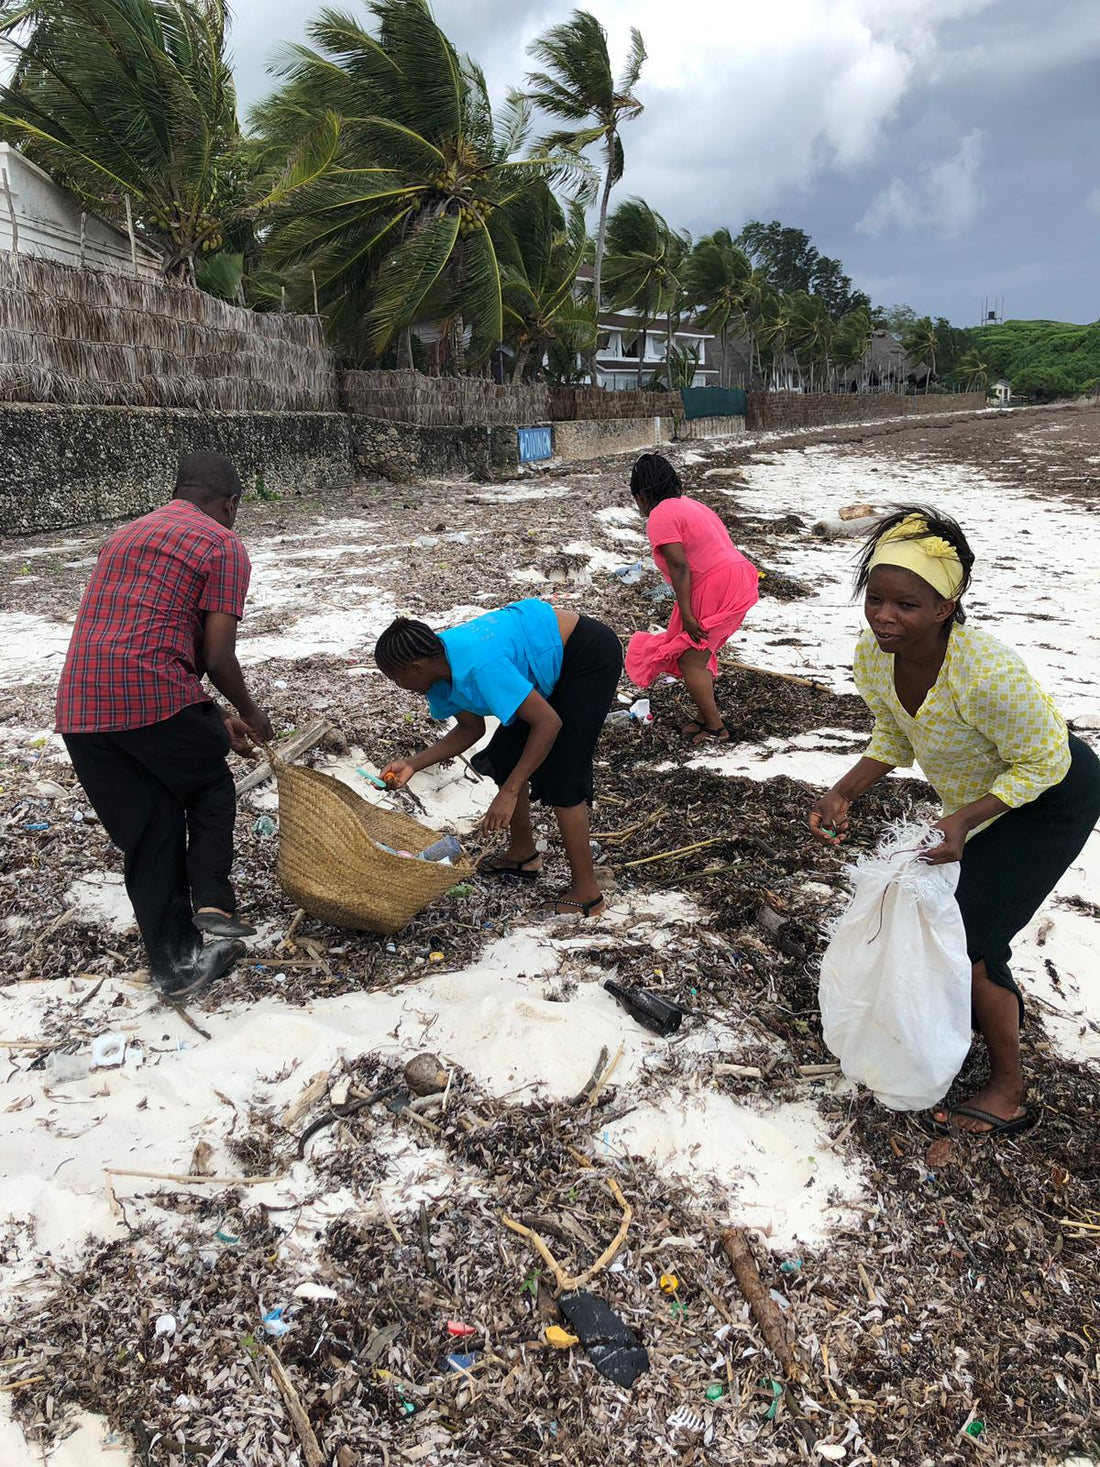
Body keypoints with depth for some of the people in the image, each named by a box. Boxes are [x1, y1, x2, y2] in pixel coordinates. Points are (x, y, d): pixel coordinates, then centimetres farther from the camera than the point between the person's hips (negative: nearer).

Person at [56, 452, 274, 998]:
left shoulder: (126, 536, 27)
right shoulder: (223, 545, 3)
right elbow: (217, 658, -5)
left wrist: (216, 719, 29)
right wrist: (249, 714, 15)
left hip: (79, 708, 6)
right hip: (155, 695, -6)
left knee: (146, 834, 16)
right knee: (210, 787, 23)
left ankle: (174, 961, 23)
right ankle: (212, 901, 11)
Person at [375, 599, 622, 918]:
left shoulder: (479, 667, -36)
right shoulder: (439, 664, -8)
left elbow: (549, 723, -32)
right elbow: (471, 729, 5)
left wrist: (510, 792, -30)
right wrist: (413, 765, -5)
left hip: (590, 656, -9)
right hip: (554, 659, 9)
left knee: (559, 777, -12)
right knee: (504, 757, 10)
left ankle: (586, 894, -1)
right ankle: (523, 854, 29)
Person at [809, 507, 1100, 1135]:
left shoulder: (988, 673, -43)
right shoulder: (873, 656, -21)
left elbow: (1044, 760, -27)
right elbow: (895, 737, -4)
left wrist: (964, 819, -38)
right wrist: (843, 795, -17)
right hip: (982, 795, 8)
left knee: (974, 939, -7)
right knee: (954, 913, 25)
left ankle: (1010, 1094, 15)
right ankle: (1003, 1005, 58)